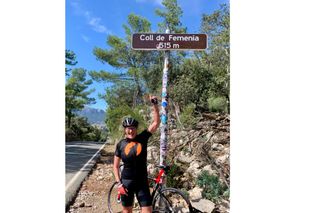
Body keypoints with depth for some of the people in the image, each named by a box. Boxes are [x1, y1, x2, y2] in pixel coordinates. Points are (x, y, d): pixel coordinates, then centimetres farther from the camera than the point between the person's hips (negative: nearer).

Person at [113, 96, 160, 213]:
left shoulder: (142, 138, -4)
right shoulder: (121, 144, -5)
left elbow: (156, 122, -13)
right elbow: (115, 166, 1)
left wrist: (155, 105, -22)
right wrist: (119, 184, -8)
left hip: (142, 181, 0)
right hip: (127, 182, 0)